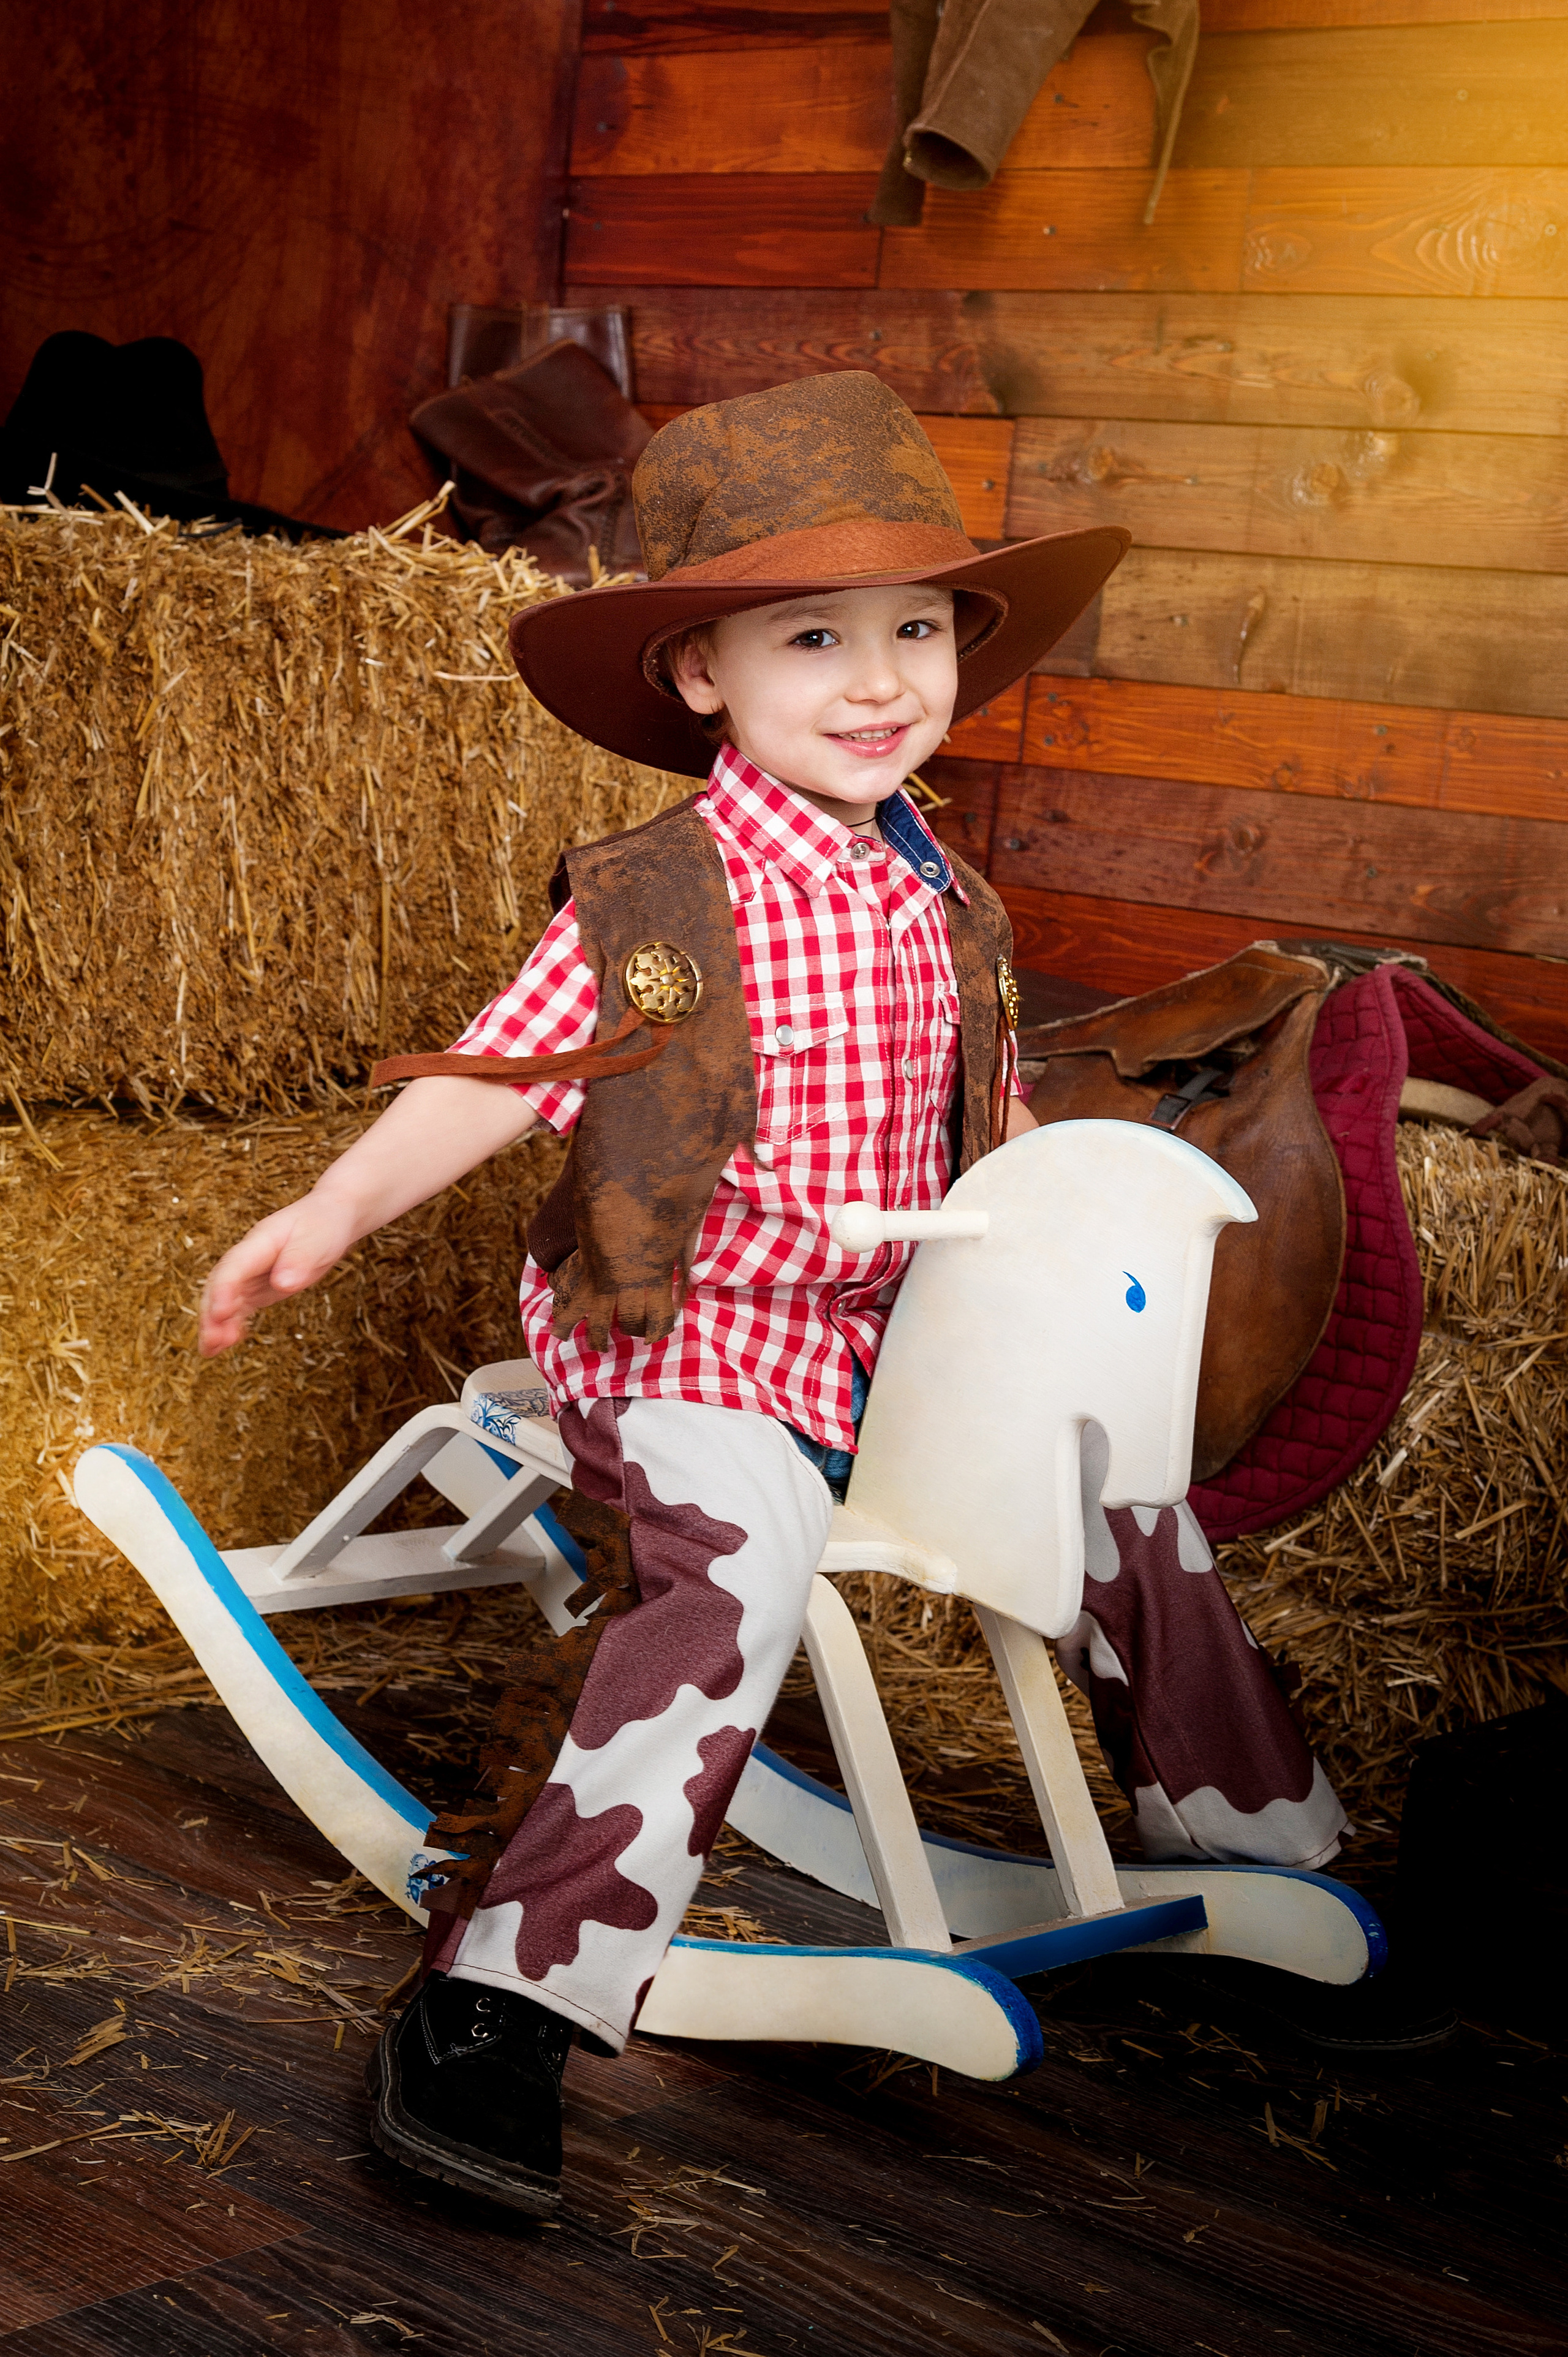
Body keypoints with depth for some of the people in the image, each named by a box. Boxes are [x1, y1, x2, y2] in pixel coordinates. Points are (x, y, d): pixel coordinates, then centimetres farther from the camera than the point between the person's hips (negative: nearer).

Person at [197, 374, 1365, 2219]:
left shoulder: (945, 901, 8)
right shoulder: (657, 899, -11)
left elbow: (985, 1118, 20)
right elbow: (494, 1074, -15)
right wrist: (336, 1207, -28)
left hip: (898, 1335, 7)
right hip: (690, 1340, -6)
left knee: (1124, 1485, 5)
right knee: (737, 1572, -31)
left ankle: (1260, 1846, 29)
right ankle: (498, 2008, -25)